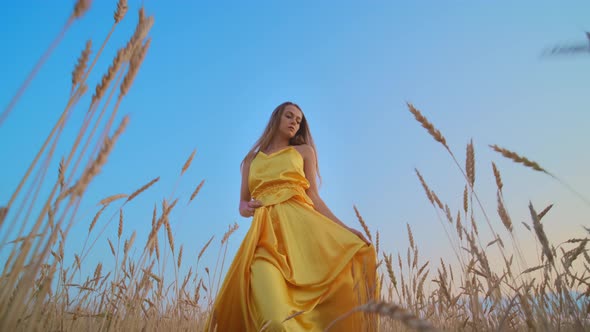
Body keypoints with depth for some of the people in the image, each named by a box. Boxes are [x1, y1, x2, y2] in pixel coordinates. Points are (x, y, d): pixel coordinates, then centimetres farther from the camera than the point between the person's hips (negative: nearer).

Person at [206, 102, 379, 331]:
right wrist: (246, 208, -2)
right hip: (266, 231, 0)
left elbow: (313, 196, 11)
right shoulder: (251, 159, 26)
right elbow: (243, 204, 23)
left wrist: (344, 228, -2)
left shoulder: (305, 151, 22)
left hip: (301, 225, 0)